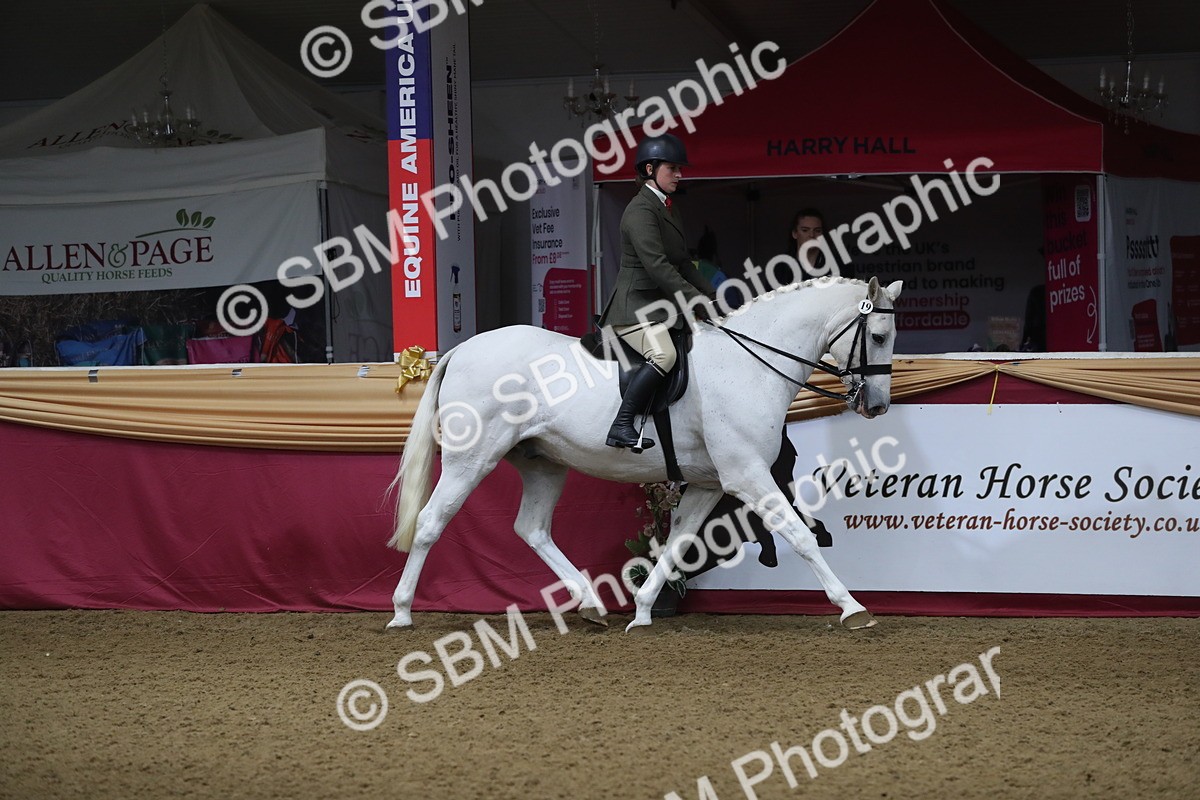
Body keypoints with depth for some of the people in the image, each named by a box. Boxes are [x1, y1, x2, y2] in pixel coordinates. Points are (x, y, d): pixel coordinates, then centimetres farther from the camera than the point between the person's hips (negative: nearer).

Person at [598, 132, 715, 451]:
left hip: (665, 306, 10)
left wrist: (713, 297, 10)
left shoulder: (669, 209, 18)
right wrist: (697, 301, -27)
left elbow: (683, 265, 22)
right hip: (635, 308, -10)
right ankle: (621, 428, -32)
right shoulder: (640, 211, -14)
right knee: (663, 354, -34)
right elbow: (657, 266, -24)